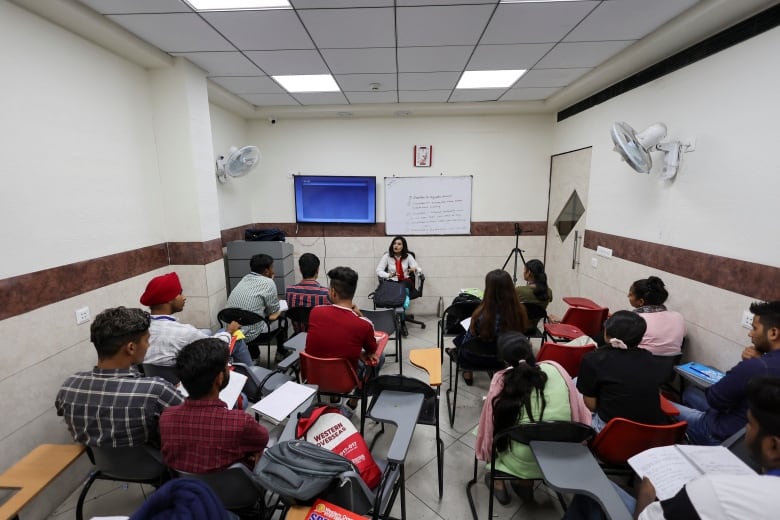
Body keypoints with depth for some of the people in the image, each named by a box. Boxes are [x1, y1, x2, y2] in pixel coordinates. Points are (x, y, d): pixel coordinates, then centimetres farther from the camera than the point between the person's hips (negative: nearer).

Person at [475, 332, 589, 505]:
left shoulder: (502, 380, -15)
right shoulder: (555, 368, -9)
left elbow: (489, 426, -5)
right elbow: (579, 412, 1)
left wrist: (488, 454, 14)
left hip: (521, 464, -3)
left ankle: (498, 483, 26)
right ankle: (525, 484, 30)